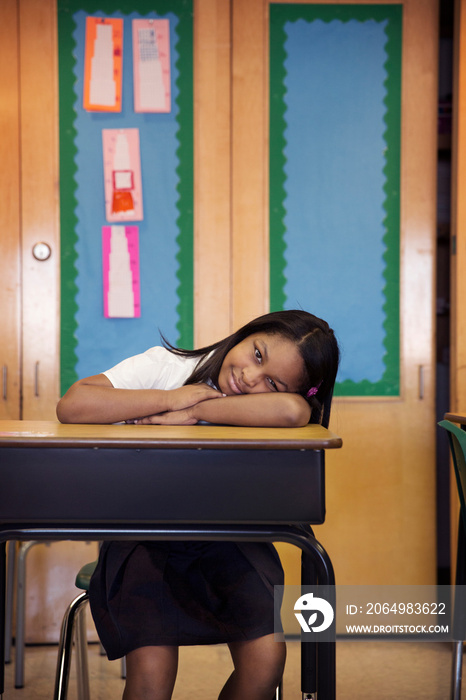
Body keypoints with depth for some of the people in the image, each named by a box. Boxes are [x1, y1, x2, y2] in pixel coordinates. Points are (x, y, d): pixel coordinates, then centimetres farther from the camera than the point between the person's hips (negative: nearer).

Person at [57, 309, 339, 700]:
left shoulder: (274, 398, -10)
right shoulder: (165, 366, -9)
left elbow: (293, 411, -37)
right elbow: (72, 407, -20)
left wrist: (192, 412, -29)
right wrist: (170, 398, -22)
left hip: (228, 536, 2)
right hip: (143, 536, -1)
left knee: (266, 656, -20)